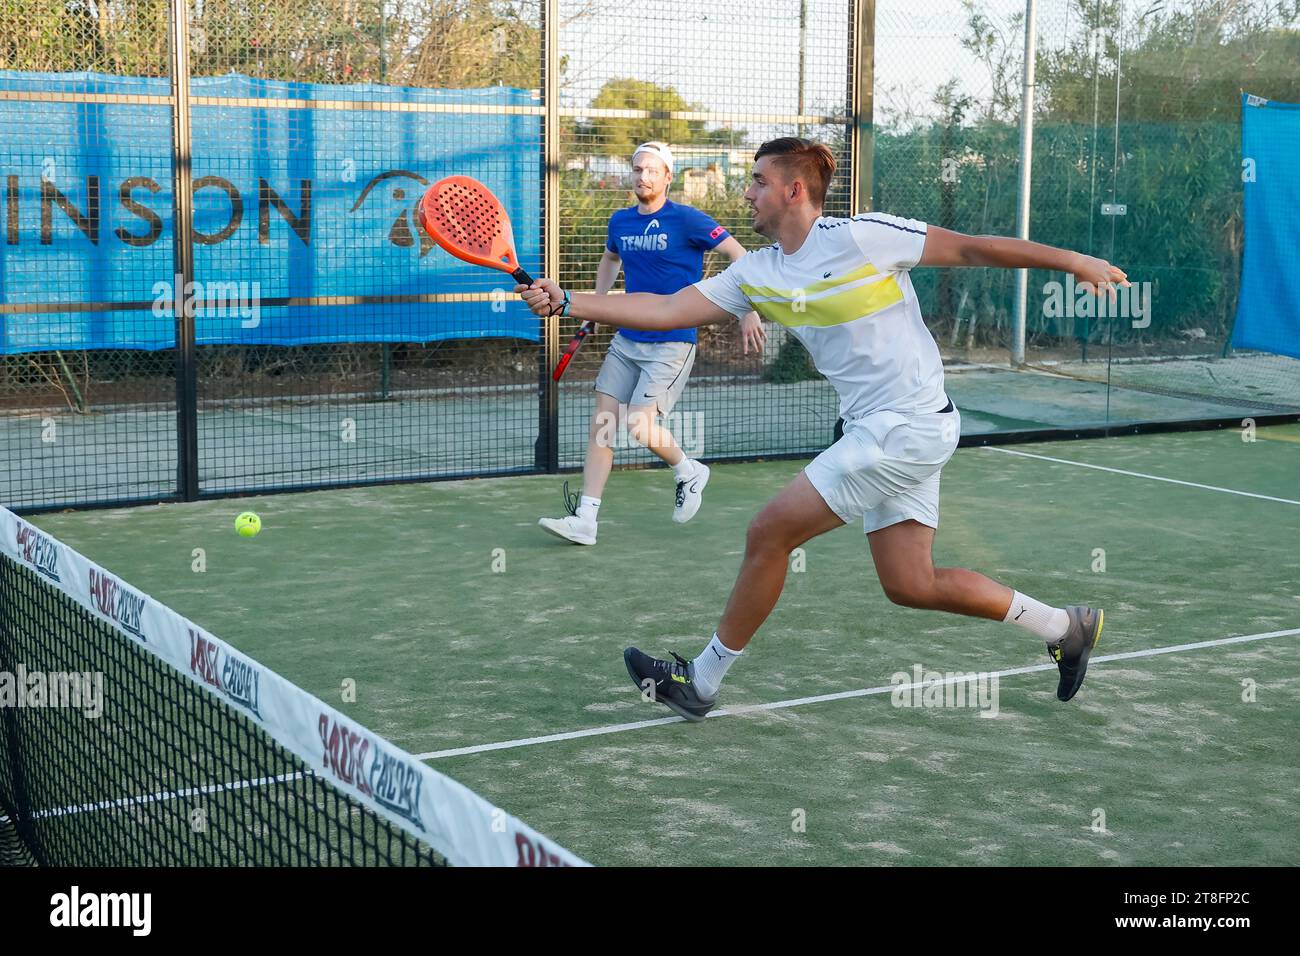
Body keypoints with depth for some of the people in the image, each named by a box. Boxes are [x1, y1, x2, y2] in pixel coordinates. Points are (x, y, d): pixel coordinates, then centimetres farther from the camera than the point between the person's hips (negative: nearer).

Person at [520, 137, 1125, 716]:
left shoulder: (865, 237, -12)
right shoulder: (757, 273, 8)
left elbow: (970, 248, -6)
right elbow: (667, 310, 5)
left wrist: (1073, 260, -6)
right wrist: (566, 302, -3)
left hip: (909, 425, -8)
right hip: (873, 430, 8)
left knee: (770, 532, -7)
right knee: (910, 586, 9)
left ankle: (702, 680, 8)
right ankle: (1064, 625, 25)